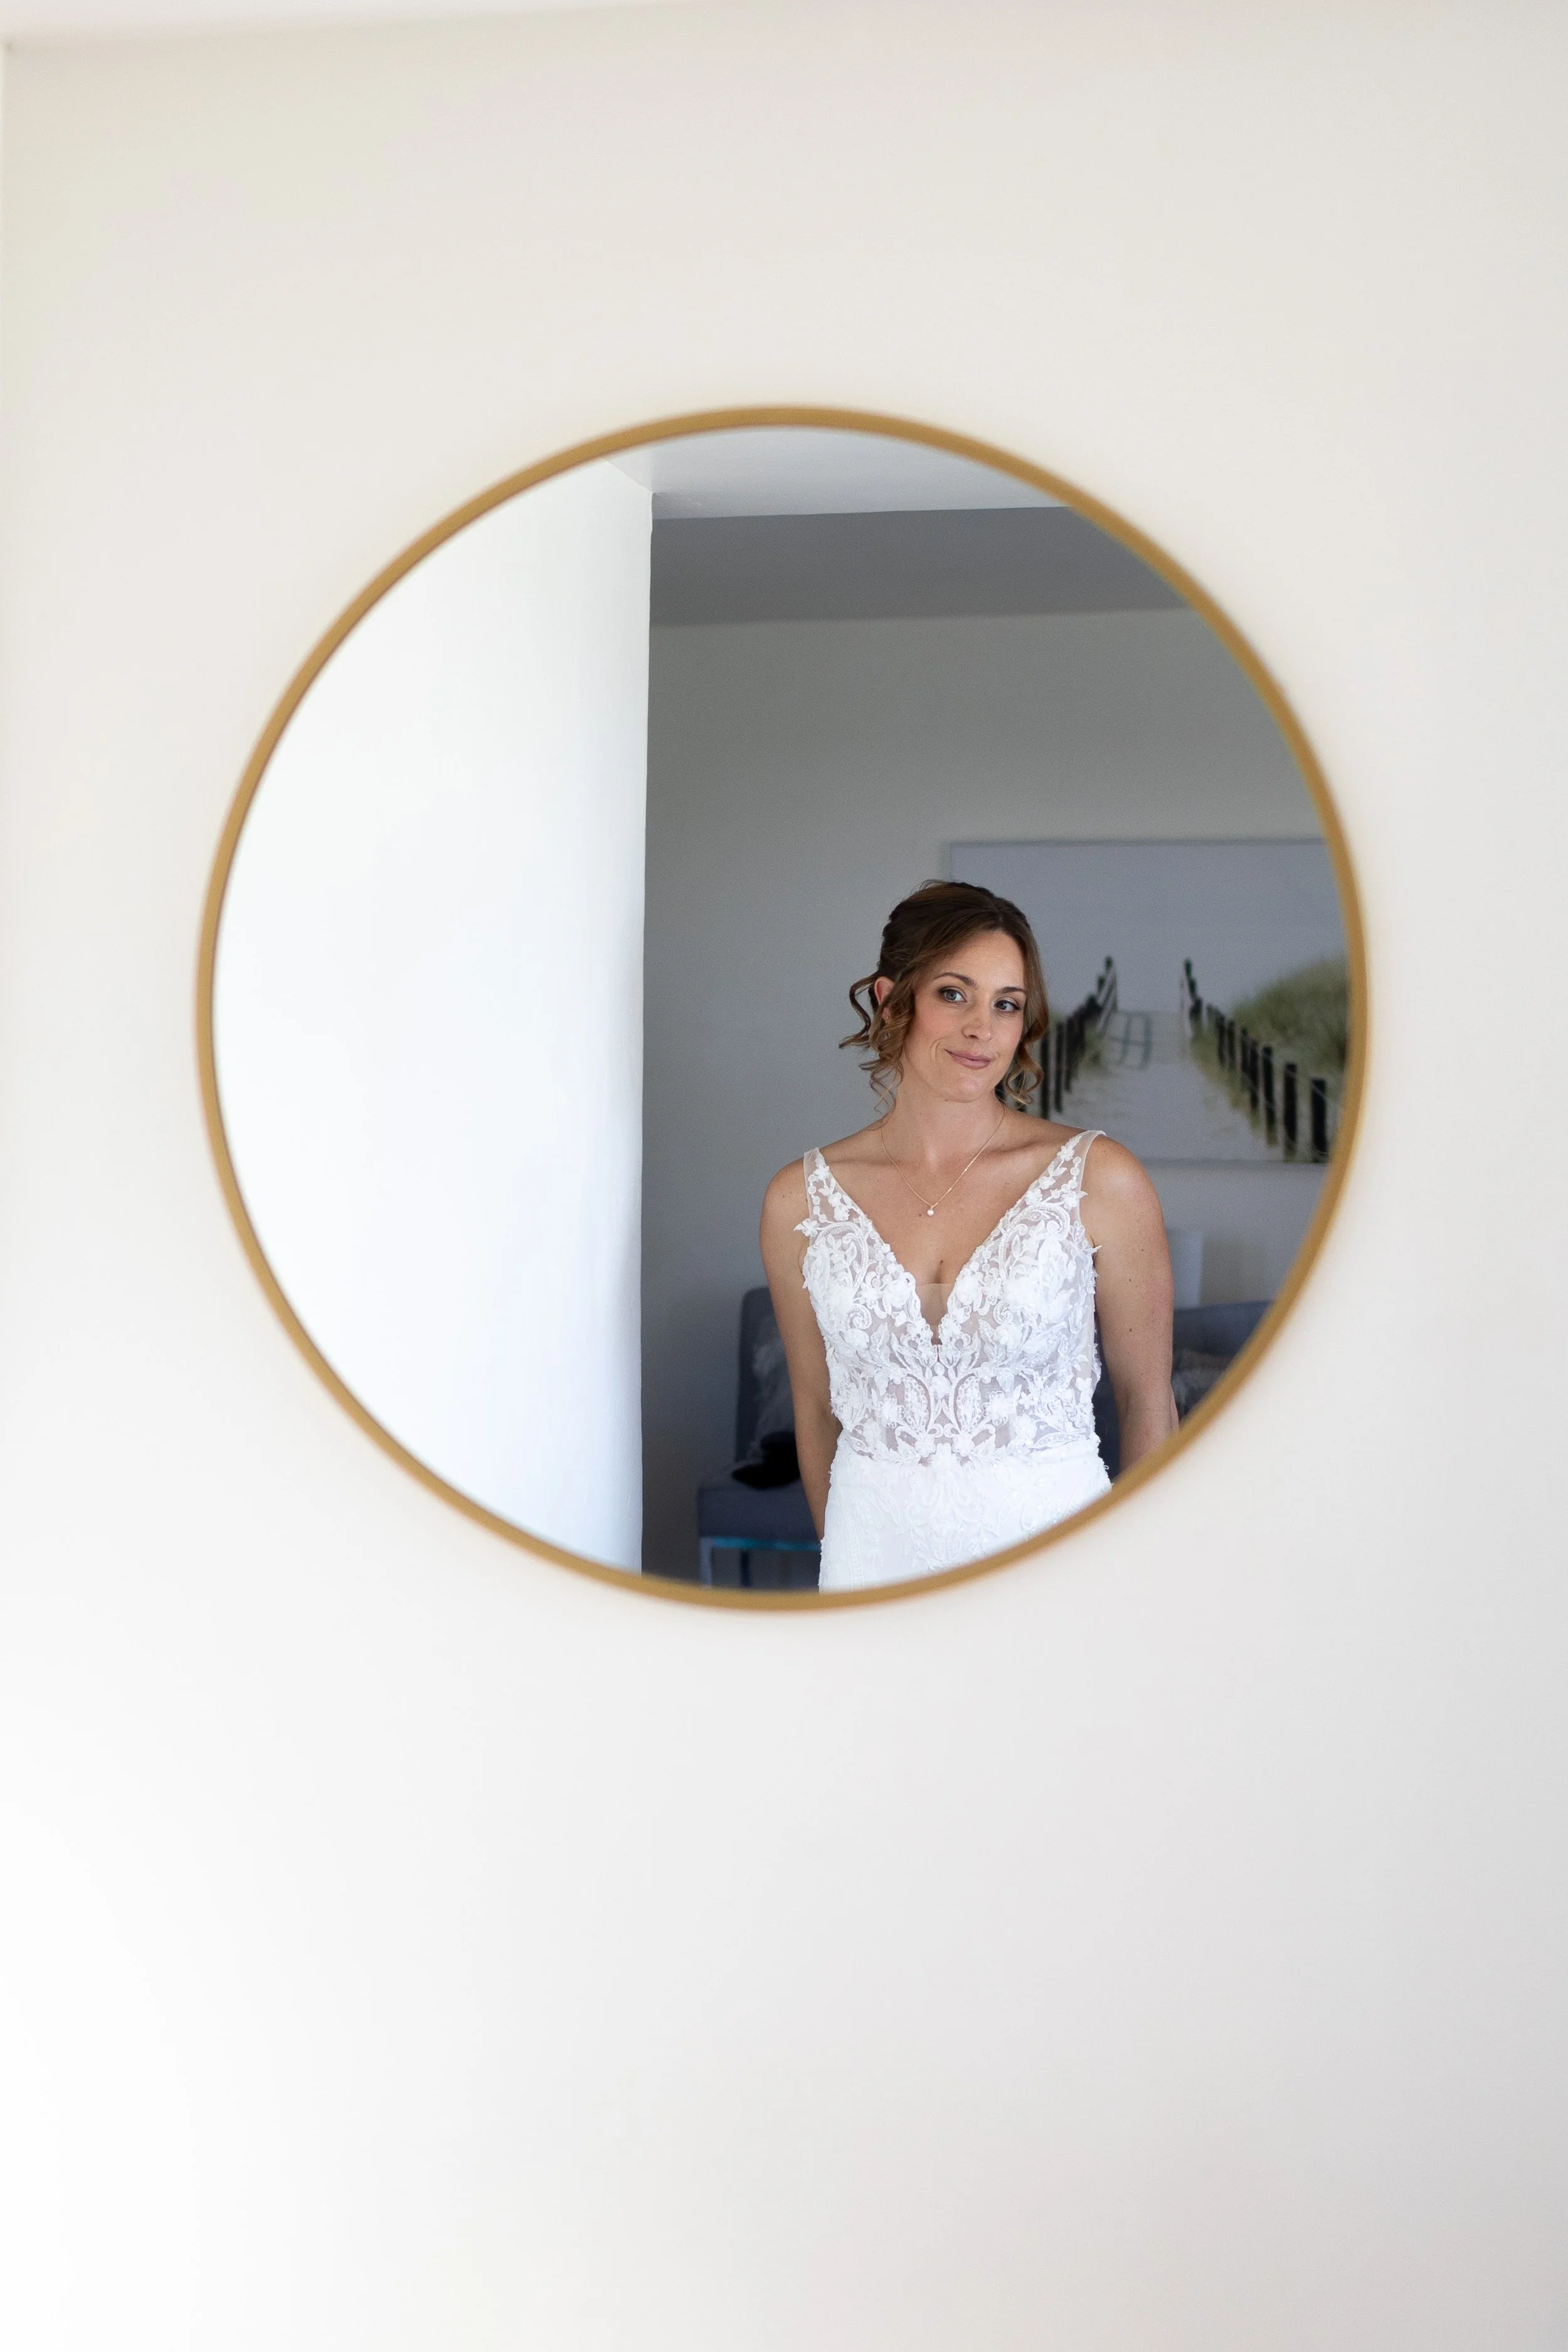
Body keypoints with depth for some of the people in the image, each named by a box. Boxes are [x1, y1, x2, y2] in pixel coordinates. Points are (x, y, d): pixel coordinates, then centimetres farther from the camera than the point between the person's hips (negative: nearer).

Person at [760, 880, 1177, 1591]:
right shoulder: (800, 1200, -3)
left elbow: (1147, 1399, 0)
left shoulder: (1099, 1179, -8)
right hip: (875, 1553, 2)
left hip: (1048, 1534, -1)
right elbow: (816, 1407, 8)